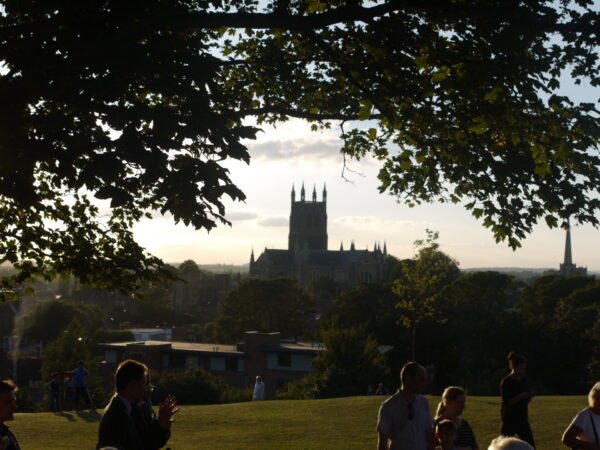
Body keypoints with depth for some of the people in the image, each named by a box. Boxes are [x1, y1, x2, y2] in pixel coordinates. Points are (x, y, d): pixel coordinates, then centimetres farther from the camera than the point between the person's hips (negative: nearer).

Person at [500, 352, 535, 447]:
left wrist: (529, 397, -5)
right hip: (509, 420, -6)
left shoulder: (523, 380, 9)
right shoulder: (506, 382, -11)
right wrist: (520, 396, -24)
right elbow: (506, 402, -16)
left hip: (522, 419, 6)